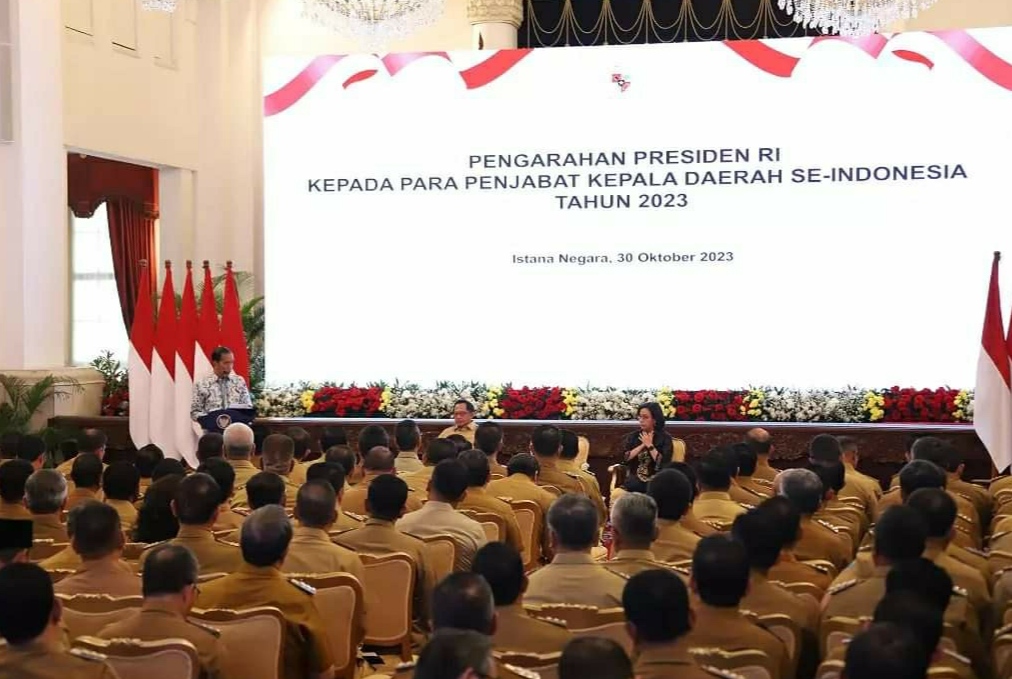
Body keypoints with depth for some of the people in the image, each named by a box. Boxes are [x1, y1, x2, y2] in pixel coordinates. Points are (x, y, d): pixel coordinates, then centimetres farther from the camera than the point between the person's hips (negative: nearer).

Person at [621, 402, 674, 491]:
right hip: (635, 481, 3)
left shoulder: (665, 438, 1)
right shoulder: (632, 437, 13)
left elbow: (663, 463, -10)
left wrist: (649, 445, -6)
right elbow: (625, 458, 0)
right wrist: (642, 445, -4)